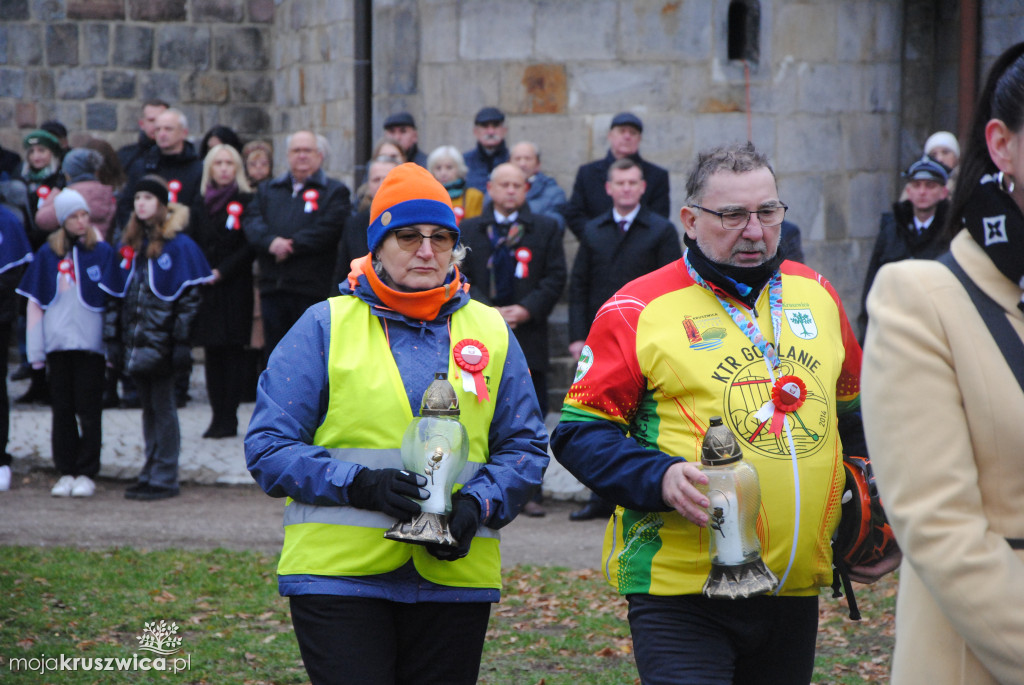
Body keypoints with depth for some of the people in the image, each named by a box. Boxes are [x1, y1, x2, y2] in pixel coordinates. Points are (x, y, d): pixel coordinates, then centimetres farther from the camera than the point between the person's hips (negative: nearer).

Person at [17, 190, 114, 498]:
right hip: (58, 345, 2)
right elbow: (35, 302, 9)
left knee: (88, 411, 0)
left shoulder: (102, 252, 1)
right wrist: (36, 351, 4)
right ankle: (65, 472, 13)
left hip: (91, 344, -2)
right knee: (62, 410, 6)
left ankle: (86, 473, 6)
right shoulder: (48, 254, 6)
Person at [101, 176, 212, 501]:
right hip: (135, 344, 6)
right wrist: (112, 338, 10)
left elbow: (189, 297, -8)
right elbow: (115, 296, 16)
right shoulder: (129, 245, 14)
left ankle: (165, 478, 2)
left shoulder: (179, 245, -5)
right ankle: (150, 474, 18)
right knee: (148, 408, 12)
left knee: (162, 408, -3)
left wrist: (181, 341, -13)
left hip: (161, 341, -6)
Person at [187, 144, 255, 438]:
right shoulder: (200, 204, 13)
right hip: (205, 288, 4)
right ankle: (218, 416, 8)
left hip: (234, 286, -4)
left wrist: (221, 271, -12)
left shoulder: (247, 201, -1)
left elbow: (250, 246, -7)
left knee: (233, 350, -4)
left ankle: (228, 417, -2)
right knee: (212, 351, 4)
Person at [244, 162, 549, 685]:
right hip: (338, 570, -3)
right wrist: (359, 484, -15)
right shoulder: (325, 327, 4)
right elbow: (267, 447, -1)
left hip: (454, 576, 3)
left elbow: (525, 449, 12)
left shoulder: (491, 333, 12)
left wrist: (476, 504, -7)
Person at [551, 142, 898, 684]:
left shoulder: (815, 295, 12)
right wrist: (660, 479, -20)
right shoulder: (639, 310, -5)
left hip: (795, 591, 5)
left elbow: (851, 413, 25)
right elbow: (580, 431, -4)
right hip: (680, 591, -5)